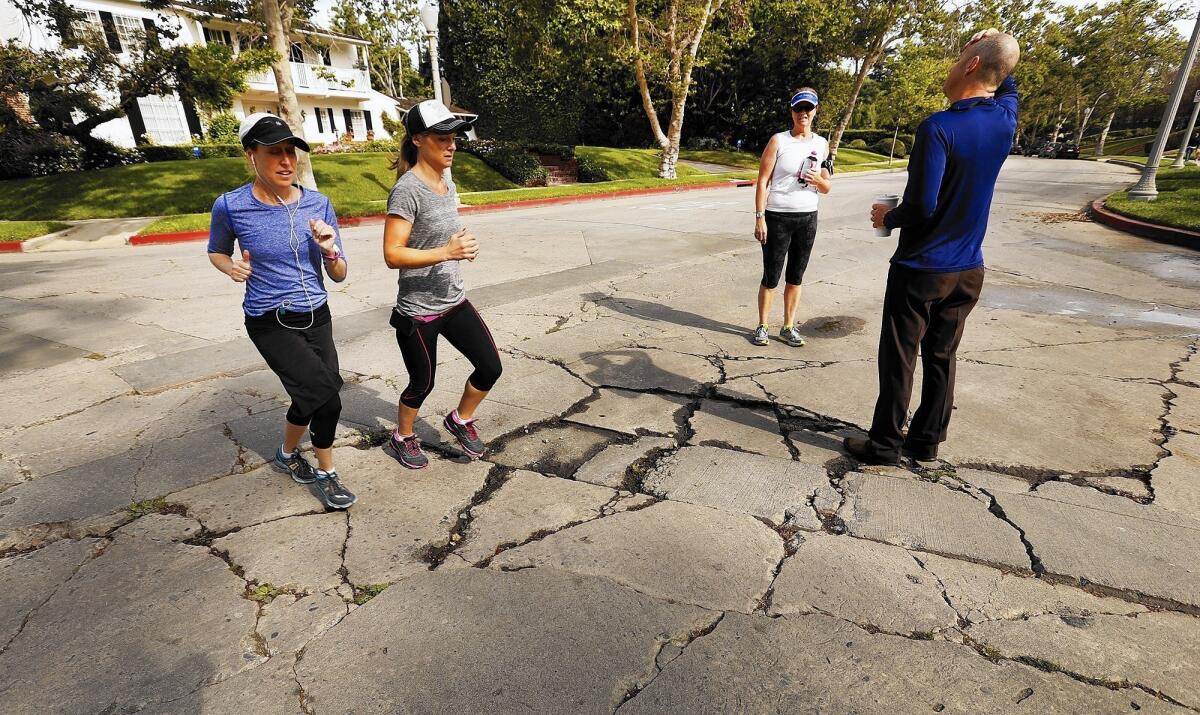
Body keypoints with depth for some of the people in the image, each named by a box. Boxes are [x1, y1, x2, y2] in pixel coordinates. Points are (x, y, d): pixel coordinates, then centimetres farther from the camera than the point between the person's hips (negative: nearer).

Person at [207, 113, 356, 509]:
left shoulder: (318, 204, -5)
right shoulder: (231, 206, -12)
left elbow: (339, 275, 0)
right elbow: (216, 252, 10)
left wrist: (330, 251, -21)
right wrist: (232, 268, -12)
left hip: (316, 317, 4)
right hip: (271, 324, -4)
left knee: (313, 398, 12)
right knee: (326, 397, -16)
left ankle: (288, 454, 45)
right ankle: (326, 472, 11)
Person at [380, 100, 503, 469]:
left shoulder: (446, 181, 7)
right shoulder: (407, 189, -18)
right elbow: (392, 255, -22)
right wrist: (446, 252, -30)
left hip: (454, 301, 7)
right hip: (418, 311, -7)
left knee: (490, 368, 5)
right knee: (423, 383, 9)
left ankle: (460, 421, 32)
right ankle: (402, 439, 38)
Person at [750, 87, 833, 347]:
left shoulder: (822, 144, 9)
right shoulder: (778, 141, -2)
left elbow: (827, 188, 12)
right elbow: (763, 181, -7)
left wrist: (818, 180, -12)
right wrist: (759, 218, -14)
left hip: (808, 218, 4)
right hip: (777, 217, -4)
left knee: (795, 276, 9)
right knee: (771, 277, 1)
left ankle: (788, 327, 19)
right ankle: (762, 326, 14)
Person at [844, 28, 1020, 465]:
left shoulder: (938, 128, -19)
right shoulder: (1005, 120, 3)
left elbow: (921, 206, -24)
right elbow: (1006, 83, 28)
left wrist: (887, 218, -4)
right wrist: (994, 45, 13)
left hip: (921, 269, -6)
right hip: (967, 270, 7)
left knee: (899, 359, 3)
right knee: (941, 357, 14)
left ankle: (884, 444, 13)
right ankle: (926, 441, 24)